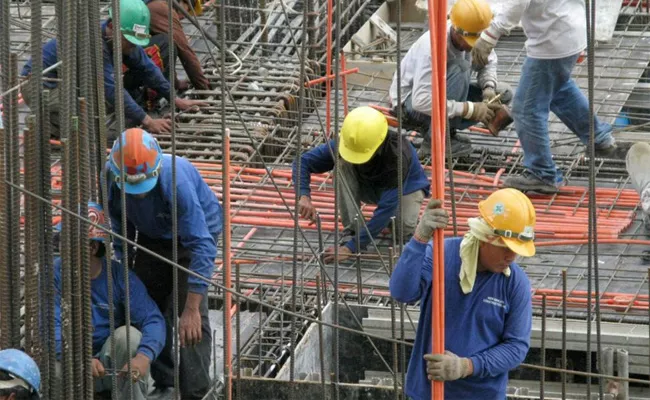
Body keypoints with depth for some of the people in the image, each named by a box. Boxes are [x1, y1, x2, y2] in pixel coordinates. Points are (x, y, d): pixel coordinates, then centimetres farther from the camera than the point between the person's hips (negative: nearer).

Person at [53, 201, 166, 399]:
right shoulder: (56, 273, -10)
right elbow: (52, 326, -21)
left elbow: (153, 320, -21)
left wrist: (144, 356, -43)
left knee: (129, 334, -29)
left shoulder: (119, 275, -11)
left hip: (115, 365, 0)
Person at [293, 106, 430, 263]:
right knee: (343, 163, -28)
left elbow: (387, 208, -44)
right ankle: (351, 231, -21)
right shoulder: (345, 145, -30)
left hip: (406, 186, -3)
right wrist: (304, 196, -44)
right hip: (369, 186, 3)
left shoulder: (399, 154, -42)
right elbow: (303, 162, -23)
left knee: (404, 228, -34)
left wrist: (351, 248, -49)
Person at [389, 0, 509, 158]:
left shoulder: (471, 34, -15)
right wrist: (470, 109, -40)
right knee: (461, 68, -33)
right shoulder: (433, 46, -36)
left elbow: (488, 61, 6)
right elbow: (421, 101, -41)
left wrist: (489, 89, -16)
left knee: (503, 94, -6)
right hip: (411, 100, -8)